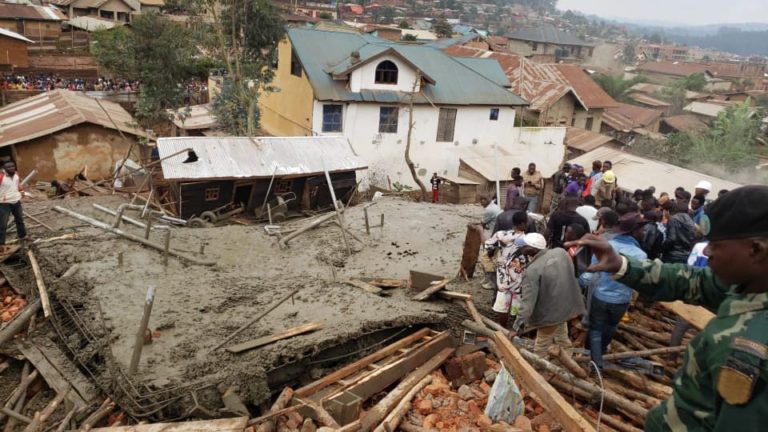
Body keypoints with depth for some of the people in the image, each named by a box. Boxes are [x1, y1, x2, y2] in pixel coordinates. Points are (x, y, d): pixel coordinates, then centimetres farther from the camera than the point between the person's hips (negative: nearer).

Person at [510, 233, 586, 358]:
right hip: (565, 308, 8)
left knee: (540, 352, 8)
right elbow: (571, 276, 6)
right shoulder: (561, 252, -8)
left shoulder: (532, 270, -27)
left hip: (549, 314, -7)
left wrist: (517, 326, -24)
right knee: (563, 343, 28)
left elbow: (528, 302, -28)